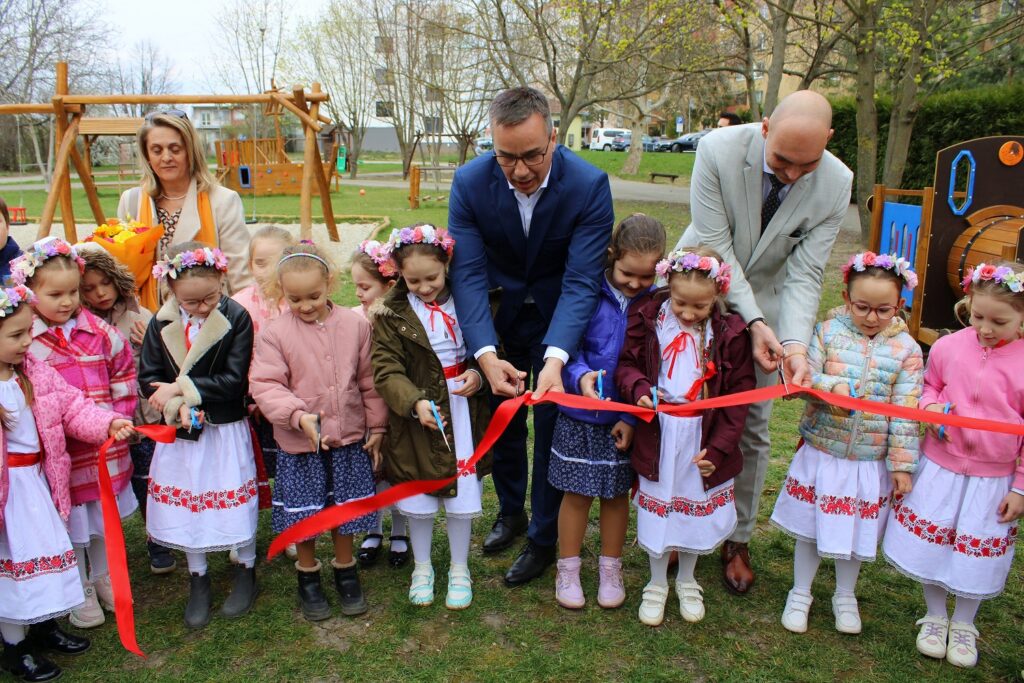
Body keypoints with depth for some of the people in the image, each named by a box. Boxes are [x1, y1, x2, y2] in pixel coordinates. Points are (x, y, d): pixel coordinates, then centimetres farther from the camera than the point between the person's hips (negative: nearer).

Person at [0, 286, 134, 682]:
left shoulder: (34, 372, 0)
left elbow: (71, 405, 2)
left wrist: (107, 423, -13)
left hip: (38, 478, 7)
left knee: (45, 545, 19)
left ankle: (44, 626, 41)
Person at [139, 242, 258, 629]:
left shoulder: (237, 319, -14)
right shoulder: (161, 324, -3)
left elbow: (234, 381, -18)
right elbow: (149, 379, -3)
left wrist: (182, 388, -20)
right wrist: (179, 406, -20)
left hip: (226, 430, -3)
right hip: (180, 431, 3)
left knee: (236, 505, 7)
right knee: (186, 507, 14)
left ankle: (246, 572, 32)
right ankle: (198, 581, 33)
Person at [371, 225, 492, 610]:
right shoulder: (390, 315, -7)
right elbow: (387, 372, -13)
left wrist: (478, 374, -14)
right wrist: (415, 402, -30)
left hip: (464, 418, 1)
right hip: (417, 420, -1)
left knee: (462, 499, 12)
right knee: (419, 502, 14)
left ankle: (460, 570, 34)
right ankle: (422, 567, 37)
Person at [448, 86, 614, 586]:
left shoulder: (589, 185, -27)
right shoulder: (470, 183, -22)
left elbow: (581, 281, -29)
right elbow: (468, 274, -24)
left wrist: (555, 359, -43)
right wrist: (486, 355, -38)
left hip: (561, 317, -2)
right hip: (499, 313, 2)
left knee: (552, 423, 2)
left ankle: (543, 538, 22)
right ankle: (510, 511, 40)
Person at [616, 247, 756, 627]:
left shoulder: (730, 332, -11)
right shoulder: (647, 318, -10)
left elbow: (738, 396, -6)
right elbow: (626, 363, -3)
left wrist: (719, 447, -10)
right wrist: (638, 389, -25)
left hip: (703, 438, 0)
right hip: (657, 436, 0)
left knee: (696, 511, 17)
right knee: (657, 510, 13)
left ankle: (687, 581, 43)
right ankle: (657, 584, 36)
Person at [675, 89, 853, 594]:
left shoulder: (837, 183, -18)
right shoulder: (719, 150, -25)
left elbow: (805, 273, -16)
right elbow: (715, 246, -23)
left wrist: (795, 344, -31)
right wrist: (753, 322, -29)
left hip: (767, 303, 2)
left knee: (752, 429, 5)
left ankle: (737, 541, 24)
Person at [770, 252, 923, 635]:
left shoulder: (906, 349, -6)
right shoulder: (828, 332, -7)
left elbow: (905, 412, -6)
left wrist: (902, 464, -6)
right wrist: (831, 386, -31)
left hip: (869, 461, 1)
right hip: (820, 453, 0)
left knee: (854, 532, 16)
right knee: (809, 528, 13)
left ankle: (845, 597, 41)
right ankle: (800, 594, 34)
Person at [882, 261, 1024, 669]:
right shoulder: (947, 347, -9)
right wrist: (930, 406, -13)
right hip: (940, 466, 1)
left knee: (977, 552, 13)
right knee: (932, 542, 12)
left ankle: (963, 625, 37)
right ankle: (934, 617, 36)